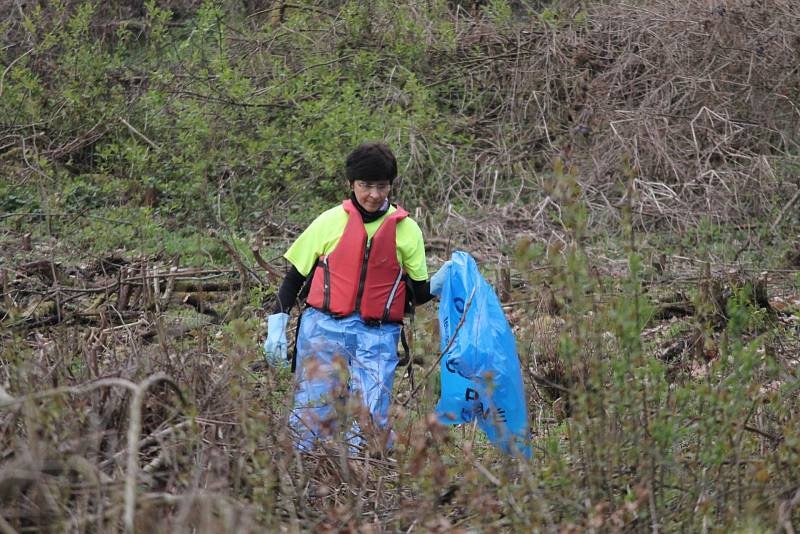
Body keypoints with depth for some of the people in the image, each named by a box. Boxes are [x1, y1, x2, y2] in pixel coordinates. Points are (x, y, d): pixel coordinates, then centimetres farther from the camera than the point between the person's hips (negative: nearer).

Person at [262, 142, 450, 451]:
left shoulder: (407, 230, 8)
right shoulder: (331, 222, 5)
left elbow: (418, 294, 11)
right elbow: (295, 275, 12)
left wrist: (441, 282, -10)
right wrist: (276, 327, 3)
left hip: (378, 336, 1)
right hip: (325, 328, -1)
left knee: (371, 424, -11)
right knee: (313, 416, -8)